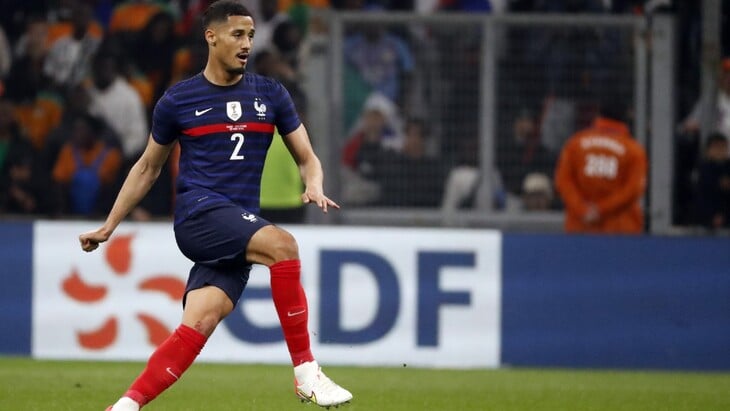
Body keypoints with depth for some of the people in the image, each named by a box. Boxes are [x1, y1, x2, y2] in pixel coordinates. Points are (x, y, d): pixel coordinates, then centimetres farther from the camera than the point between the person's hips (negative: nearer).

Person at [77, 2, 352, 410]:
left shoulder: (270, 95, 12)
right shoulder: (178, 100, 6)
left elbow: (307, 157, 14)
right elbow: (148, 167, 18)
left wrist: (314, 185, -10)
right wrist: (108, 226, 18)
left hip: (241, 230, 4)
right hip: (198, 212, -4)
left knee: (201, 322, -16)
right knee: (281, 244, -30)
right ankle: (306, 372, -27)